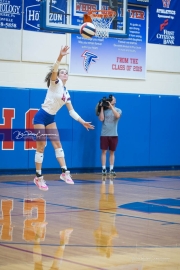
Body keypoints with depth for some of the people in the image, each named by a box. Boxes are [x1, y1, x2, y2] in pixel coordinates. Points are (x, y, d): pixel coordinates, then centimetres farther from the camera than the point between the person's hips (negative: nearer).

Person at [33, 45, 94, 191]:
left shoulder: (66, 93, 13)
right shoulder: (55, 83, -7)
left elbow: (72, 111, 18)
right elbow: (54, 71, -29)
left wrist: (83, 122, 13)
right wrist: (60, 57, -42)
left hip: (51, 119, 7)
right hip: (41, 117, -7)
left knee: (57, 144, 2)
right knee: (41, 146, -6)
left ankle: (64, 172, 4)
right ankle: (38, 177, -1)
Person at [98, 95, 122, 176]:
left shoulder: (118, 110, 5)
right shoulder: (104, 110, 4)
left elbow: (117, 116, -17)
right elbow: (101, 119, -9)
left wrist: (111, 106, -18)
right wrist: (102, 107, -9)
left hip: (113, 135, 0)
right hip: (104, 134, 0)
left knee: (112, 152, 5)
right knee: (104, 152, -2)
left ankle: (111, 169, 9)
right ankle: (103, 169, 1)